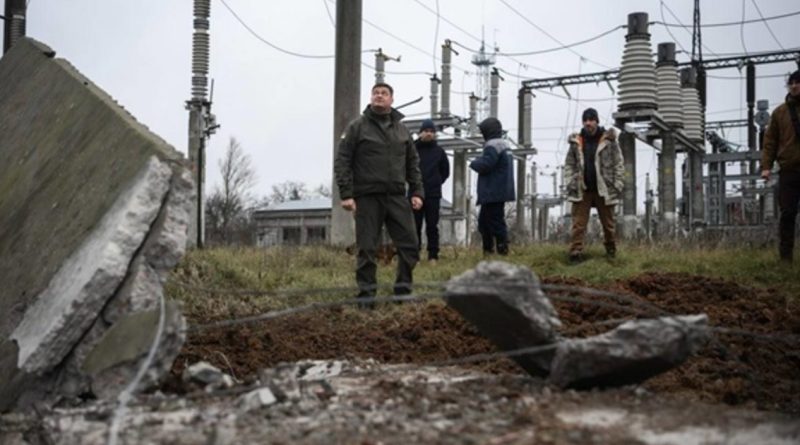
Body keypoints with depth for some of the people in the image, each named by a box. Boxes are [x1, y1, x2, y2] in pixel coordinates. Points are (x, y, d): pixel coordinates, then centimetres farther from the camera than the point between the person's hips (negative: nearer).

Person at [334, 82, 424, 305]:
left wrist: (416, 192, 6)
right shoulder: (357, 127, 1)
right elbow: (342, 161, -3)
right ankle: (366, 293, 9)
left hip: (397, 197, 4)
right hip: (367, 197, -4)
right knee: (366, 248, 0)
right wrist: (346, 194, -11)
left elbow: (413, 163, 17)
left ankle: (403, 289, 12)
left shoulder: (402, 129, 14)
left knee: (410, 244, -1)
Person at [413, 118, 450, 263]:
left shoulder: (439, 151, 6)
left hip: (433, 194, 1)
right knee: (415, 226, 2)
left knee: (432, 226, 4)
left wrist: (436, 182, 8)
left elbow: (445, 171, 17)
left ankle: (433, 256, 8)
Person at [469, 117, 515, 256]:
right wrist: (478, 162, 9)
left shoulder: (492, 146, -15)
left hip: (493, 193, -11)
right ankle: (488, 249, 21)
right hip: (500, 191, 11)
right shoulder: (504, 144, 18)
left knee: (495, 221, -8)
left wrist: (473, 163, -3)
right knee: (484, 220, 17)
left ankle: (502, 248, -7)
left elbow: (484, 165, -23)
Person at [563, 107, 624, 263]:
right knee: (578, 224, -3)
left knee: (608, 224, 11)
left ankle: (611, 252, 25)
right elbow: (569, 165, 9)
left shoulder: (609, 140, -2)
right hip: (582, 190, 1)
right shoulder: (576, 142, 4)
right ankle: (575, 253, -3)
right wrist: (570, 183, -2)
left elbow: (618, 164, -1)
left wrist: (617, 185, -7)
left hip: (604, 190, -1)